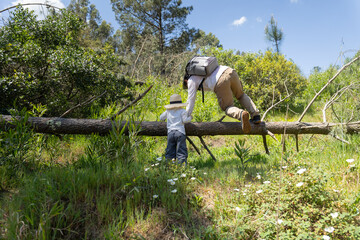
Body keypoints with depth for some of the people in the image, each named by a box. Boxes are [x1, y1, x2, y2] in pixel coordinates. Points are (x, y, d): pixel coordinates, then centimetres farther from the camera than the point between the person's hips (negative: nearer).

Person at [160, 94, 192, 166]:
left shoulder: (168, 111, 13)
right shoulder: (182, 111, 2)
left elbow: (161, 118, 22)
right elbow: (185, 120, -6)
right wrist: (190, 117, 12)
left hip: (170, 133, 3)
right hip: (180, 132, -3)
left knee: (170, 150, 9)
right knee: (181, 150, -4)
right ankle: (182, 164, -12)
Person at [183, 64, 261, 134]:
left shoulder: (191, 80, 19)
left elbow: (191, 101, 16)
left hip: (221, 82, -6)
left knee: (227, 107, 8)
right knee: (241, 95, 28)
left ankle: (241, 114, -23)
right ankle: (256, 115, 11)